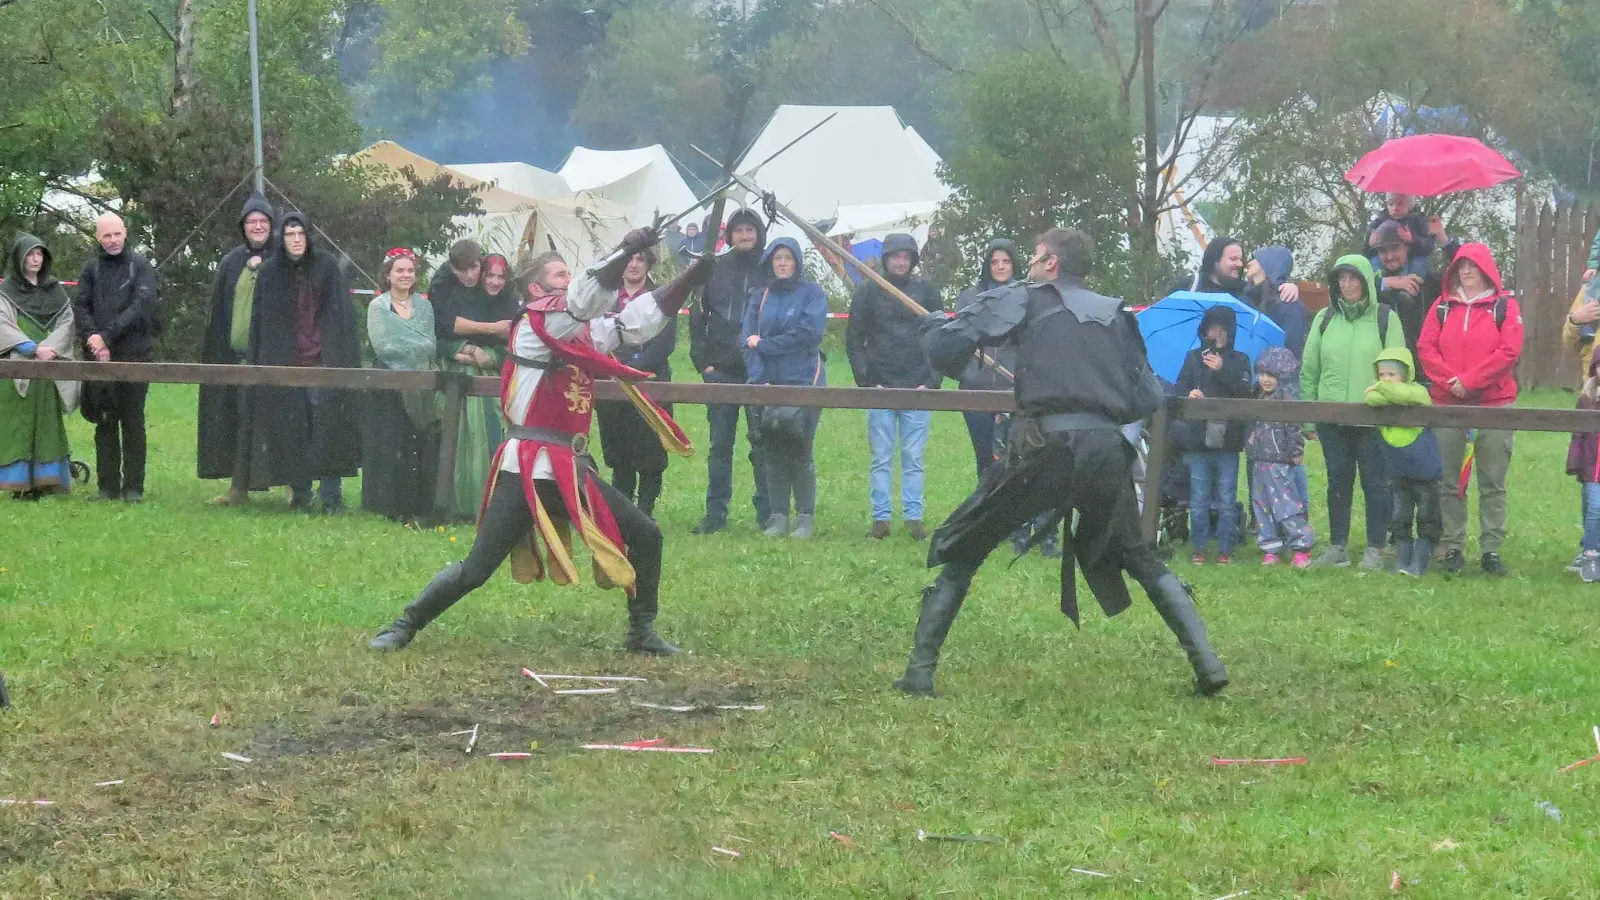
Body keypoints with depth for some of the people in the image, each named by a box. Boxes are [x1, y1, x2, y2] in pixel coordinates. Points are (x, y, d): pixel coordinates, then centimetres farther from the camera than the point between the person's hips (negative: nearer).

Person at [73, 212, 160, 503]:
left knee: (132, 421, 0)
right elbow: (80, 308, 4)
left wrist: (107, 335, -15)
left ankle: (133, 487, 3)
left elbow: (140, 307, -10)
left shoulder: (140, 267, 1)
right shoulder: (91, 268, 9)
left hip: (135, 354, -3)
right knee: (105, 422, 4)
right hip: (101, 358, 3)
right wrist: (94, 338, -13)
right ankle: (108, 486, 8)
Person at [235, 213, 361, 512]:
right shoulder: (270, 272, 5)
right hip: (283, 361, 1)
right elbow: (261, 321, 7)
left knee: (327, 425, -7)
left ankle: (331, 494, -4)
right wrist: (259, 362, 2)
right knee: (291, 429, 2)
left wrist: (338, 359, -5)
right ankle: (299, 494, 10)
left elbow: (340, 315, 2)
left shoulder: (326, 266, 2)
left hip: (322, 360, -1)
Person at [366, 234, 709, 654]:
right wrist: (626, 251, -33)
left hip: (571, 471, 8)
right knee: (476, 569, -9)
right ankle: (405, 626, 8)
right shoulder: (534, 324, -9)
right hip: (526, 472, -8)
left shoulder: (583, 330, 13)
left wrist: (692, 276, -1)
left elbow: (639, 320, 10)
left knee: (645, 537, 3)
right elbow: (583, 299, -25)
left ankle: (642, 632, 16)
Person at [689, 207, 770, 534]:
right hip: (721, 371, 3)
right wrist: (703, 360, 2)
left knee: (762, 441, -3)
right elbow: (698, 317, 10)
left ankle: (767, 512, 2)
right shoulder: (716, 269, 9)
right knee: (720, 443, 7)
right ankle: (715, 512, 11)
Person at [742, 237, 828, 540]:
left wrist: (765, 344, -9)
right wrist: (758, 379, -11)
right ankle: (778, 516, 9)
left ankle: (806, 517, 2)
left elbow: (809, 332, -14)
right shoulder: (760, 297, 11)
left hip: (804, 382, -4)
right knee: (775, 454, 4)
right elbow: (748, 339, 3)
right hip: (769, 384, 4)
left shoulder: (812, 293, 0)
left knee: (800, 452, -4)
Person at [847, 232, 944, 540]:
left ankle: (914, 517, 5)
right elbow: (854, 341, 6)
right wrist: (867, 381, -3)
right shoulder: (868, 292, 5)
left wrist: (932, 382, -2)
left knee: (914, 457, 1)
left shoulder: (927, 293, 6)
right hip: (880, 388, 0)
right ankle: (880, 518, 5)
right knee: (881, 459, 2)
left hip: (918, 390, 0)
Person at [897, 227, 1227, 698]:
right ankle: (1207, 663, 12)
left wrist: (937, 324, 23)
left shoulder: (1023, 300, 8)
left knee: (960, 552, 11)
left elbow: (946, 347, 0)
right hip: (1108, 450, 4)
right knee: (1139, 558, 24)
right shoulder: (1116, 315, 21)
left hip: (1046, 447, -4)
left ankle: (919, 672, 4)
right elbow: (1148, 399, 19)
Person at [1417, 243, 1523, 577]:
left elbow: (1509, 352, -8)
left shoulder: (1505, 306, 3)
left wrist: (1469, 381, -14)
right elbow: (1426, 348, 2)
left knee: (1493, 483, -1)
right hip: (1447, 405, 2)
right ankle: (1452, 548, 7)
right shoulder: (1443, 306, 10)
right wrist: (1449, 381, -13)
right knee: (1449, 482, 2)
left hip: (1494, 403, -2)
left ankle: (1491, 550, 2)